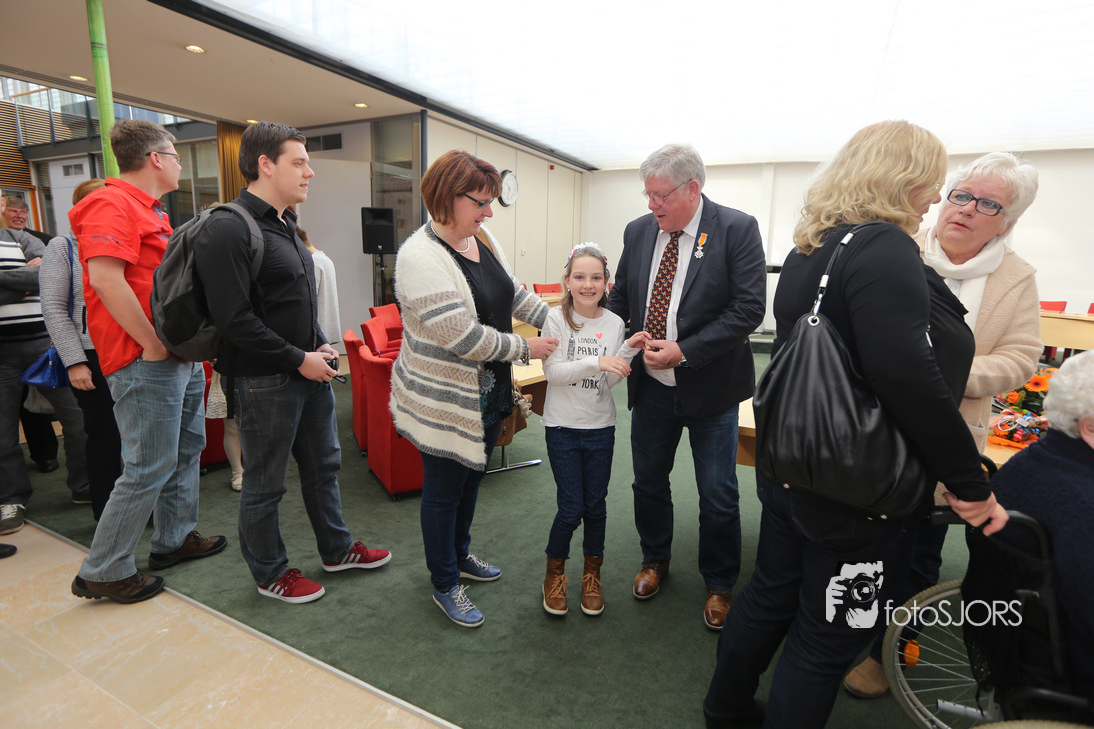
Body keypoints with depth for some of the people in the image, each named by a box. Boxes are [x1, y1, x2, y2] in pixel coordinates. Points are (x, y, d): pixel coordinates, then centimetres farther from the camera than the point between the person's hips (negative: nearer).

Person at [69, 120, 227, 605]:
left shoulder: (149, 209, 20)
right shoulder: (113, 205, -13)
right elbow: (105, 278, -26)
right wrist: (152, 343, -22)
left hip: (180, 356, 11)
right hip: (146, 362, -10)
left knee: (187, 450, 18)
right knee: (150, 468, -4)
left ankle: (175, 539, 32)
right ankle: (102, 573, 12)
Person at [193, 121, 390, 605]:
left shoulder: (284, 224, 14)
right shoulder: (228, 229, -16)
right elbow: (234, 319, -22)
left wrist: (320, 346, 6)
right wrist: (299, 360, -17)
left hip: (308, 371, 9)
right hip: (263, 382, -9)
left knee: (324, 464, 19)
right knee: (265, 484, 9)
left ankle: (337, 549, 38)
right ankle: (269, 573, 30)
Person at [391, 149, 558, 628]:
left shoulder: (483, 241, 4)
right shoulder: (420, 257, -23)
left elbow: (514, 295, 15)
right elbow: (462, 337, -27)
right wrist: (525, 348, -18)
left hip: (487, 394, 8)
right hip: (445, 402, -8)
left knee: (471, 479, 23)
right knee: (443, 491, 10)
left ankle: (459, 555, 46)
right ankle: (445, 585, 31)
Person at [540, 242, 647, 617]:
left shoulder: (613, 323, 0)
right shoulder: (556, 318, -8)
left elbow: (608, 381, -3)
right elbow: (552, 371, -16)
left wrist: (628, 351, -18)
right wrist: (595, 362, -27)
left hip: (600, 426, 3)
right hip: (563, 426, -2)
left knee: (595, 505, 12)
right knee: (571, 508, 1)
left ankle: (592, 573, 35)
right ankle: (554, 571, 28)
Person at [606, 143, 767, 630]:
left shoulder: (737, 229, -10)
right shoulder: (638, 232, 4)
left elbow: (749, 308, -16)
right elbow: (621, 297, 13)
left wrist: (684, 351, -21)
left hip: (709, 385, -4)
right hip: (650, 385, 4)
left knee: (717, 494, 9)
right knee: (648, 480, 17)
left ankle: (720, 585, 33)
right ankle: (655, 559, 42)